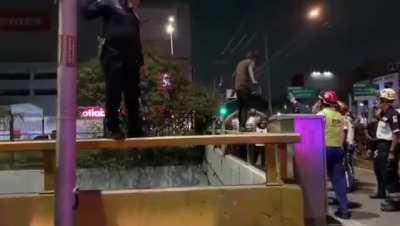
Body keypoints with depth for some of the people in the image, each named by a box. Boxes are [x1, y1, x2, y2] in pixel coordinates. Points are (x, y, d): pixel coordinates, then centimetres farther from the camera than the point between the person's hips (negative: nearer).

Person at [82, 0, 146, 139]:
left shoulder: (134, 15, 26)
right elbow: (88, 13, -1)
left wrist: (141, 62, 21)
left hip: (131, 60, 6)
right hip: (113, 57, -6)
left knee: (133, 97, 5)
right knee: (113, 94, -7)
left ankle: (135, 131, 11)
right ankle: (112, 128, 1)